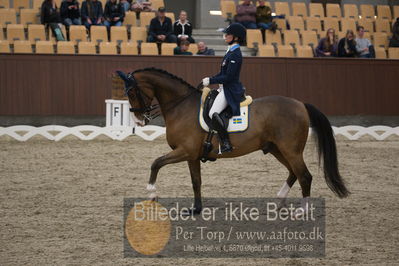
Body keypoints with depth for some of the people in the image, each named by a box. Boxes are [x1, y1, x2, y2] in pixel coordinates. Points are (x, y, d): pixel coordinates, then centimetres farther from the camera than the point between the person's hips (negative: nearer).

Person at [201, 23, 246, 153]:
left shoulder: (235, 54, -19)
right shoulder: (231, 52, 13)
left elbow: (228, 77, -22)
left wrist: (210, 81, -16)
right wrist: (210, 80, 11)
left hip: (230, 90, -11)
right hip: (226, 88, 11)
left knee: (213, 113, -27)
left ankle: (226, 143, -25)